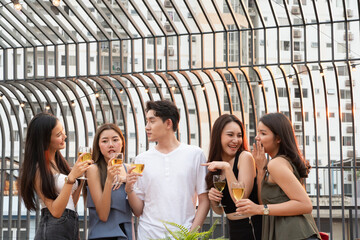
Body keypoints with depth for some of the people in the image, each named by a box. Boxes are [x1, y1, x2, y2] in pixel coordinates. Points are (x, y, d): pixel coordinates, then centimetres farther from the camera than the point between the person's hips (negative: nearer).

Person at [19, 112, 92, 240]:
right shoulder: (38, 169, -10)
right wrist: (71, 177, -21)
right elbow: (55, 211, -16)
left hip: (72, 228, 7)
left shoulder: (60, 162, 13)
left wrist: (81, 175, 6)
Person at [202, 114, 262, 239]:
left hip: (253, 229, -6)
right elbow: (219, 210, 11)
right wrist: (212, 200, -9)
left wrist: (227, 167, -23)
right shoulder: (214, 166, 6)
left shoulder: (245, 157, -11)